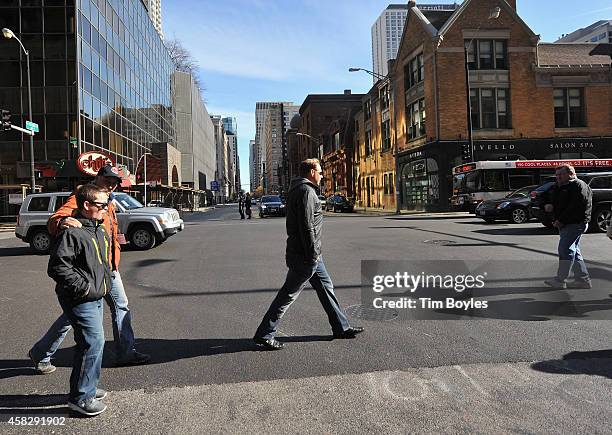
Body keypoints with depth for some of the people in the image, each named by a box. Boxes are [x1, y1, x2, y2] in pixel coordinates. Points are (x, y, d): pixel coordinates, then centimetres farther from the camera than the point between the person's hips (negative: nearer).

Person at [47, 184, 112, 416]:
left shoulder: (100, 230, 12)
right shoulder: (72, 232, -18)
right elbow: (57, 267, -21)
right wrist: (83, 287, -20)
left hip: (96, 297, 10)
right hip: (80, 300, -9)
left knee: (89, 343, 17)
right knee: (94, 342, -10)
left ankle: (86, 388, 32)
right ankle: (81, 398, 2)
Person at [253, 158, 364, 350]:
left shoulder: (297, 189, 17)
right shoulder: (306, 191, -16)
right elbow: (307, 226, -23)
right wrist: (313, 254, -20)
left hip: (309, 254, 11)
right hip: (305, 255, -11)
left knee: (326, 287, 16)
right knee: (288, 294, -4)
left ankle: (341, 327, 27)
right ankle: (264, 335, 4)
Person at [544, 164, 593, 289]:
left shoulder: (579, 185, -10)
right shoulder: (559, 188, 21)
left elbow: (576, 206, -20)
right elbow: (552, 200, 24)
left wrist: (561, 220, -21)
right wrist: (549, 206, -1)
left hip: (575, 224, -10)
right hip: (565, 224, 10)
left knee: (565, 250, -11)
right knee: (574, 251, 11)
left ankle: (560, 280, -7)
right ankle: (583, 279, 17)